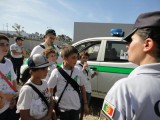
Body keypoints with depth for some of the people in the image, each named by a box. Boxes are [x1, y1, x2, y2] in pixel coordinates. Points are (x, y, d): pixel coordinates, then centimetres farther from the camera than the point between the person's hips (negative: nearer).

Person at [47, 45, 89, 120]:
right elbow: (50, 90, -5)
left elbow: (82, 88, 6)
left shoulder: (78, 72, -5)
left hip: (76, 107, 3)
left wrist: (85, 104, 9)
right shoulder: (56, 72, -15)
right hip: (62, 108, -3)